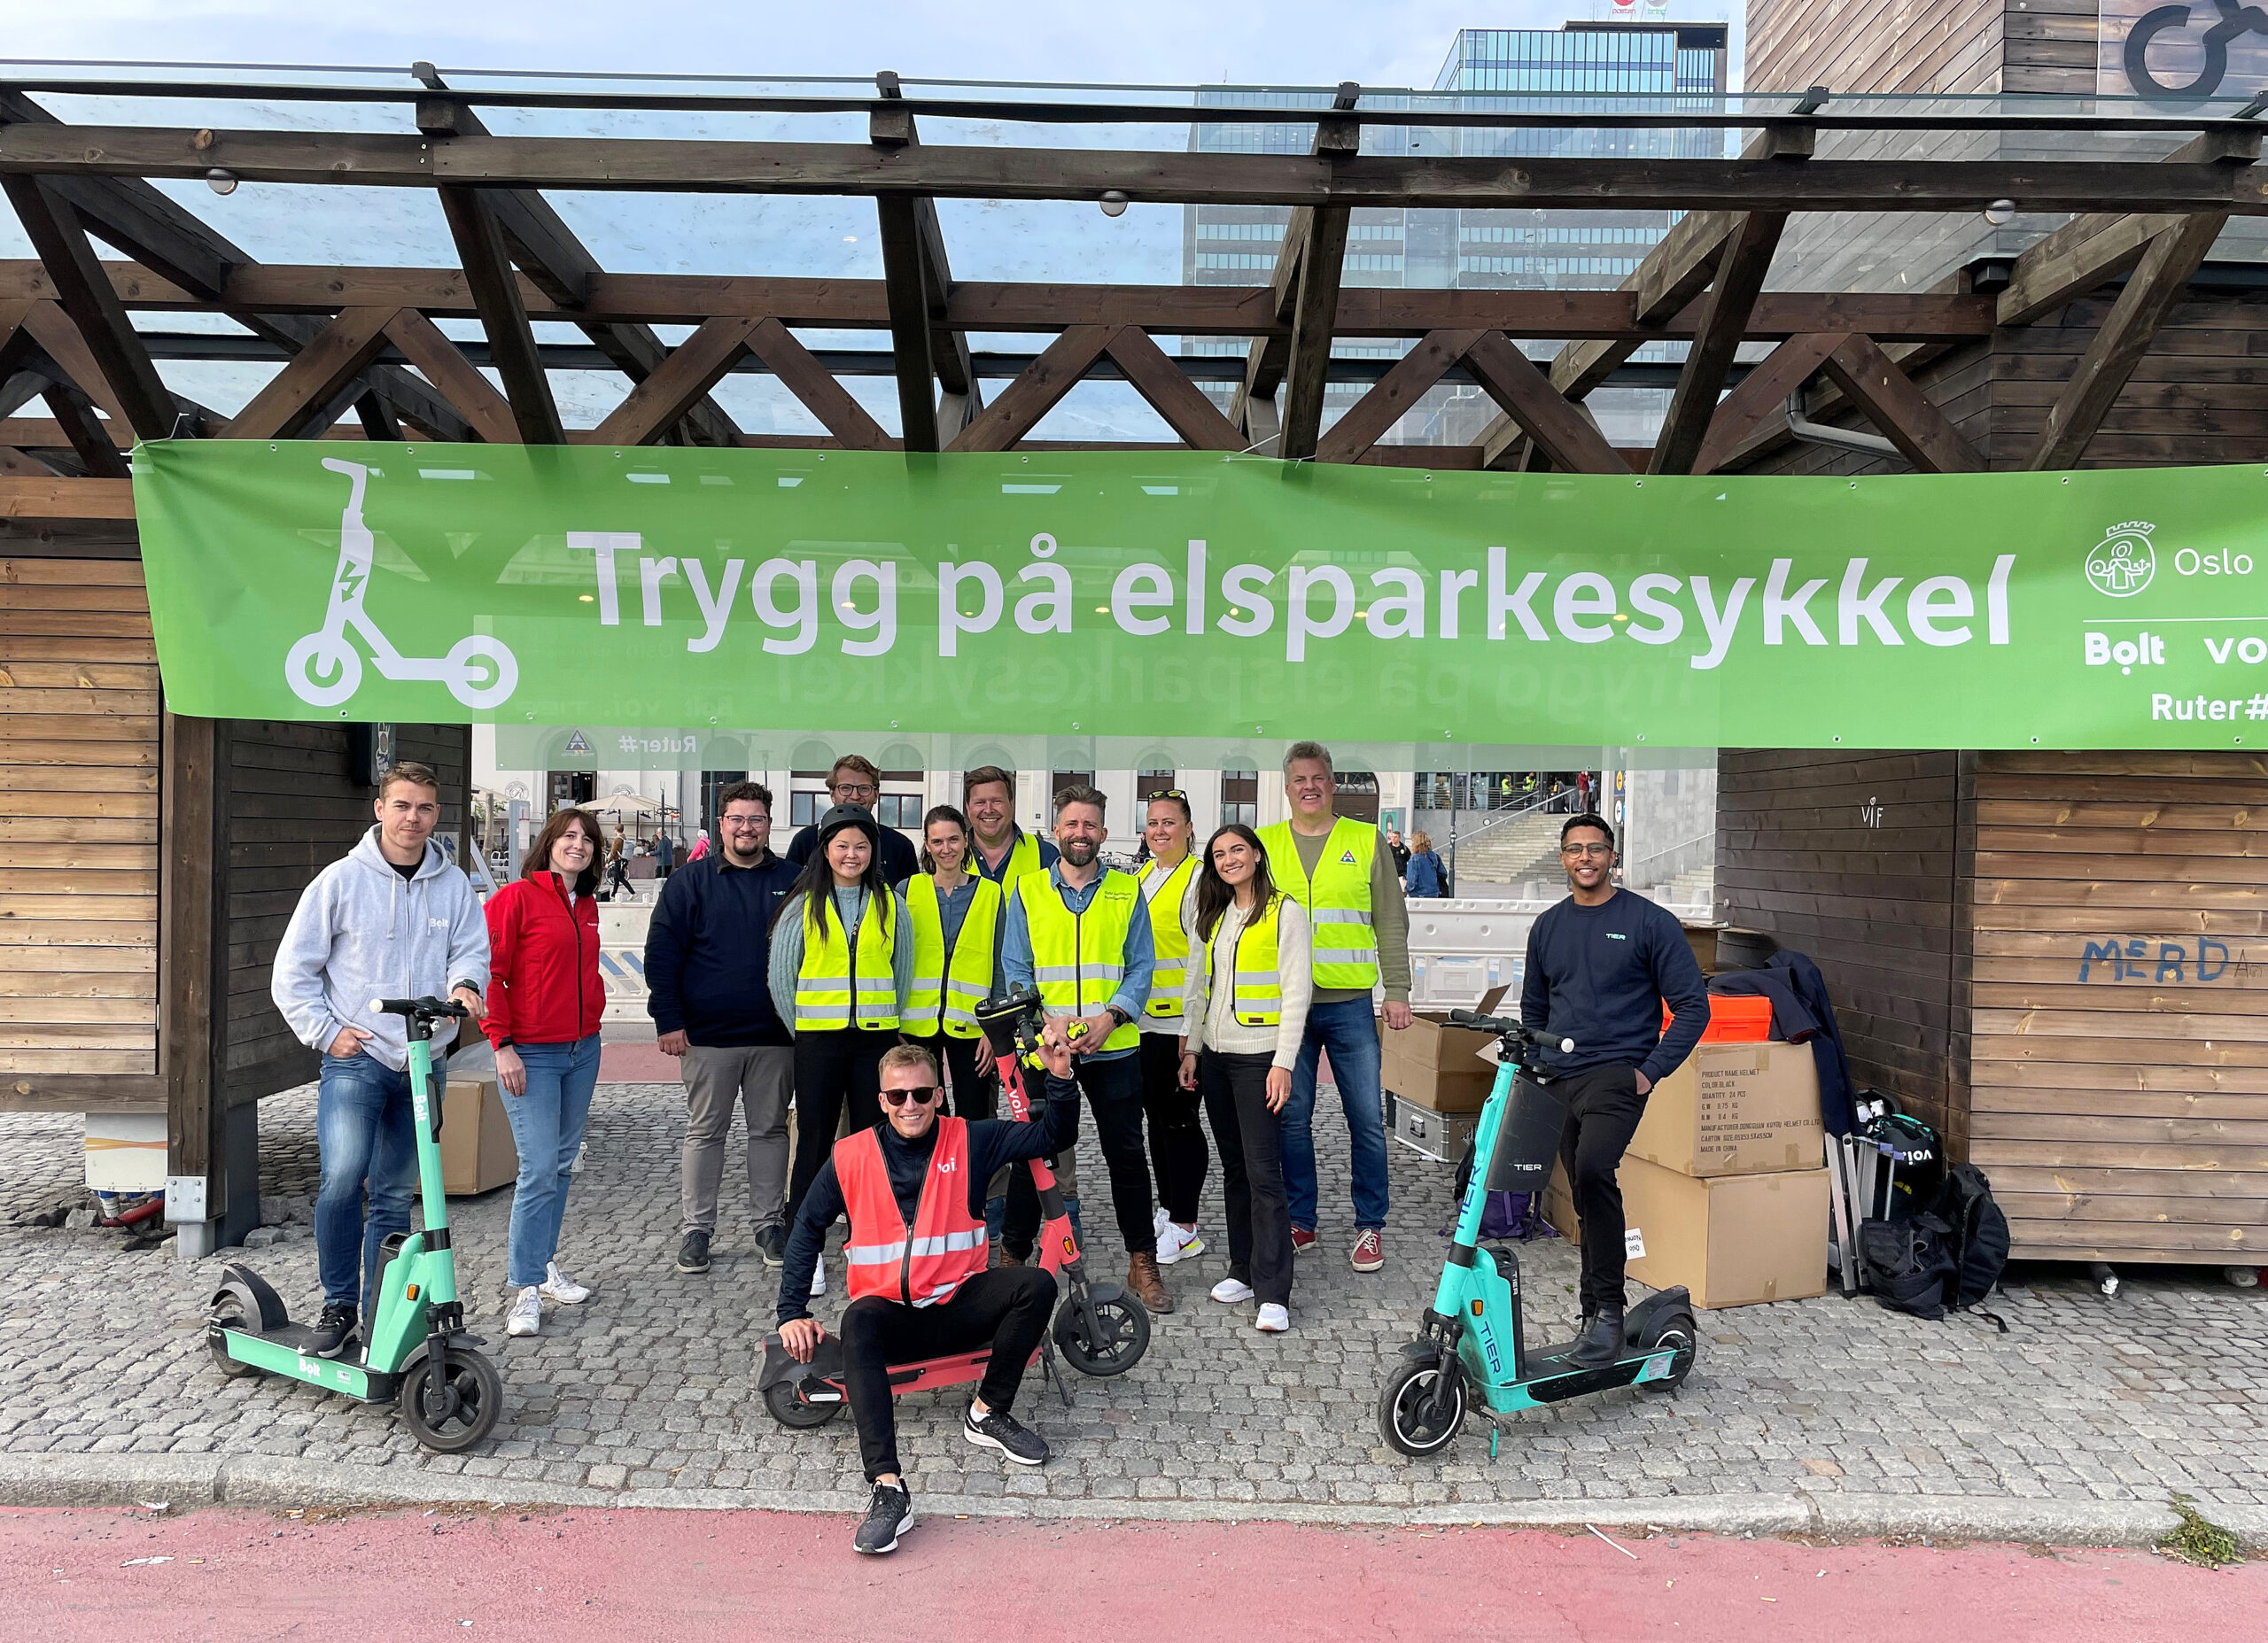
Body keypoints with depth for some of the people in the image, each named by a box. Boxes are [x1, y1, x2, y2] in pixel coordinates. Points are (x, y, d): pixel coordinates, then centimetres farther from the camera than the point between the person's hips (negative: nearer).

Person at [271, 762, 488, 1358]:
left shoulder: (454, 885, 4)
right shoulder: (341, 879, -2)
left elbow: (472, 949, 5)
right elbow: (293, 972, 2)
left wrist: (464, 983, -18)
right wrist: (326, 1033, -6)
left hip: (423, 1064, 3)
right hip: (355, 1058, -3)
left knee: (394, 1198, 10)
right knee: (342, 1180, -20)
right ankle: (338, 1306, -1)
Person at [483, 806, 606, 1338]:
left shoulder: (587, 906, 12)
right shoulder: (517, 897, -8)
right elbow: (488, 973, -11)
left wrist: (592, 1013, 13)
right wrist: (503, 1044, -15)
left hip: (582, 1049, 7)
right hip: (531, 1054, -7)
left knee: (562, 1164, 14)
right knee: (540, 1168, -9)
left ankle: (544, 1264, 28)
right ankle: (526, 1290, 0)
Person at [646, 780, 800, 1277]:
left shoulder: (792, 882, 5)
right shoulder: (691, 883, 1)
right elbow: (661, 952, -2)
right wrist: (669, 1020, -9)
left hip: (776, 1037, 2)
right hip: (708, 1035, -1)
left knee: (771, 1130, 10)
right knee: (705, 1133, 7)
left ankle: (769, 1223, 21)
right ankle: (694, 1229, 17)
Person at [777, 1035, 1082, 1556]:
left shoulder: (969, 1140, 0)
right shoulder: (850, 1156, 0)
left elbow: (1053, 1135, -4)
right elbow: (807, 1228, 8)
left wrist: (1060, 1076, -22)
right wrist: (793, 1313, 1)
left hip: (958, 1307, 1)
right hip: (891, 1315, -1)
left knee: (1037, 1284, -24)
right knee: (859, 1321, -36)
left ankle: (987, 1414, -7)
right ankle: (888, 1488, -45)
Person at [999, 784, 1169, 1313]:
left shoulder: (1127, 892, 6)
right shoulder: (1028, 891, 7)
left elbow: (1141, 967, 3)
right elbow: (1014, 970, 5)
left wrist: (1110, 1017, -13)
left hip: (1113, 1048, 0)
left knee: (1127, 1155, 5)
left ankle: (1142, 1263, 18)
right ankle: (1013, 1255, 22)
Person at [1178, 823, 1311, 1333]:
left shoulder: (1285, 911, -5)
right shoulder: (1214, 914, 15)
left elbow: (1297, 990, -10)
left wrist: (1283, 1062, -15)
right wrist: (1192, 1048, 13)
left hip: (1259, 1057, -6)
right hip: (1216, 1056, 7)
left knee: (1264, 1173, -9)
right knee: (1234, 1169, 12)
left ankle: (1273, 1293, -6)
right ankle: (1244, 1270, 21)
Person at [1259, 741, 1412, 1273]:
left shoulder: (1367, 841, 4)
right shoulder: (1264, 845, 7)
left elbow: (1391, 923, 5)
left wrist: (1397, 992, -1)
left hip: (1350, 1004, -1)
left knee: (1367, 1119, 2)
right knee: (1292, 1118, 8)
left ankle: (1370, 1227, 17)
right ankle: (1299, 1221, 22)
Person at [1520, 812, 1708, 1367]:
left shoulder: (1650, 922, -2)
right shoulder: (1548, 927, 14)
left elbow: (1692, 1006, -2)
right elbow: (1533, 1009, 25)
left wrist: (1650, 1072, -9)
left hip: (1616, 1075, -5)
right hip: (1556, 1081, 6)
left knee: (1593, 1170, -28)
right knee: (1586, 1196, 10)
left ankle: (1605, 1310, -19)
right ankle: (1596, 1313, 22)